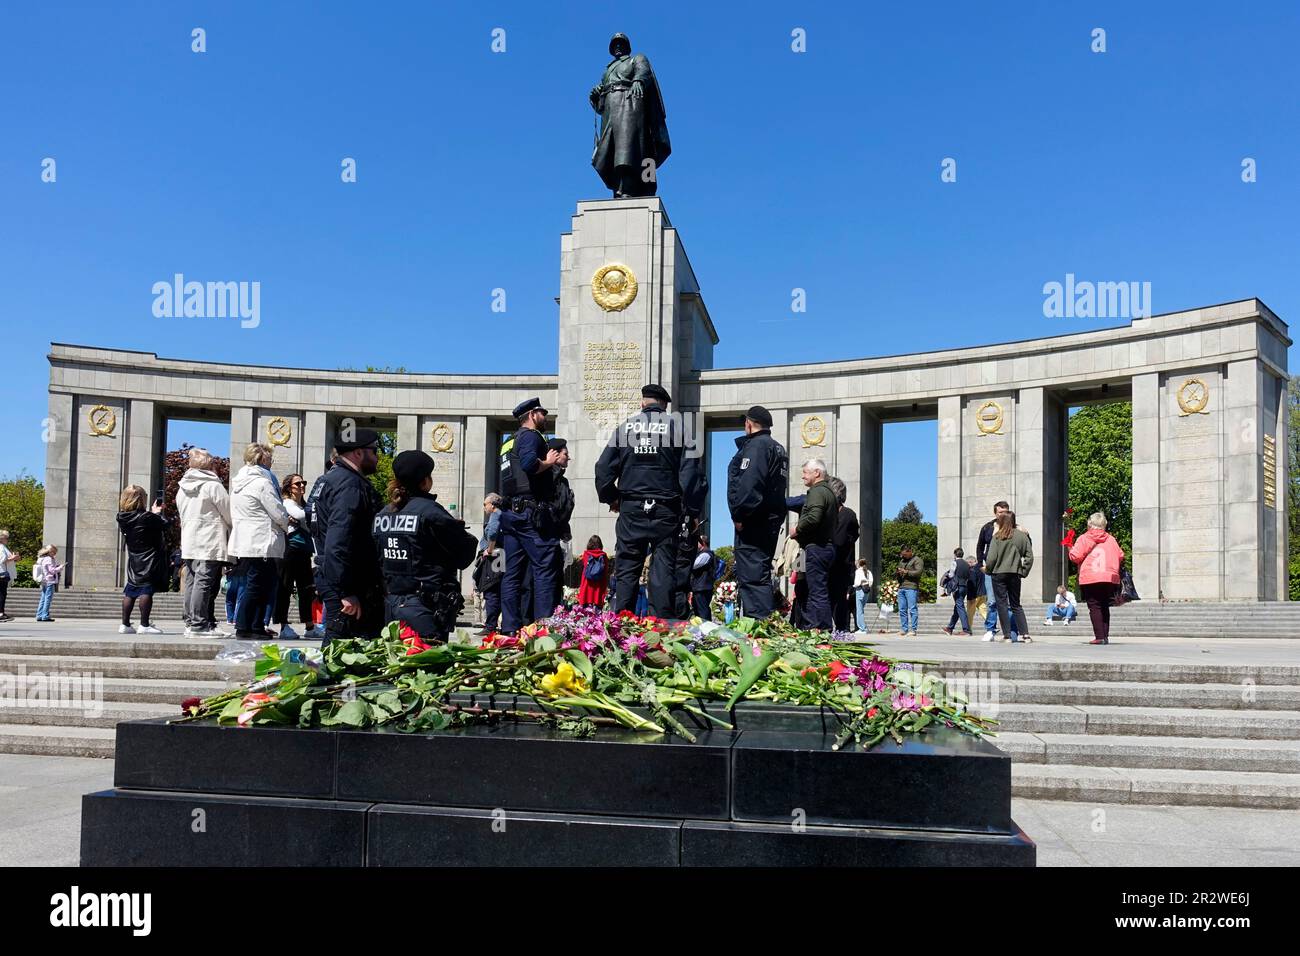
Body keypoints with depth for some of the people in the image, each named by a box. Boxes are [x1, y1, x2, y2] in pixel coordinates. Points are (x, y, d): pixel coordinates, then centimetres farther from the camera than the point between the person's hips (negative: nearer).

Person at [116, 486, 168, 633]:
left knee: (130, 591, 11)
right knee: (146, 591, -6)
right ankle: (144, 625, -8)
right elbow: (164, 526, -7)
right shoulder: (147, 517, -16)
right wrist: (158, 513, 7)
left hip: (133, 560, 7)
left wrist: (153, 513, 19)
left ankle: (125, 624, 14)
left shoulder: (123, 519, 4)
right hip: (149, 560, -7)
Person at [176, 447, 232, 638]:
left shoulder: (182, 487, 15)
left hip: (188, 542, 8)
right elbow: (229, 513, -6)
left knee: (193, 582, 11)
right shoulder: (213, 485, -10)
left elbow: (182, 514, 21)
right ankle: (199, 625, -11)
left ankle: (190, 622, 13)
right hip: (211, 543, -8)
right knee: (205, 582, -9)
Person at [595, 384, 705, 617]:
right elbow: (691, 472, -4)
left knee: (627, 567, 6)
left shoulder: (624, 428, 7)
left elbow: (603, 468, 7)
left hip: (630, 509, 1)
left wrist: (610, 499, 19)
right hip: (665, 510, -1)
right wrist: (693, 511, 0)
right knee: (664, 568, 1)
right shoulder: (677, 427, 2)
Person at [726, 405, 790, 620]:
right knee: (761, 573, 16)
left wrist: (739, 515, -18)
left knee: (751, 576, -13)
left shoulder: (755, 445, -10)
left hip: (754, 520, -10)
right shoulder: (778, 448, 20)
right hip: (772, 519, 10)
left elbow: (748, 482, -21)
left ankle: (759, 621, -18)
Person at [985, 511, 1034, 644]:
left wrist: (988, 569, 6)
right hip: (1015, 574, 3)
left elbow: (991, 558, -10)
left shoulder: (997, 537, -8)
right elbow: (1030, 557, 1)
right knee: (1016, 605, 13)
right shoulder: (1022, 536, 2)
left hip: (999, 574, -3)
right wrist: (1023, 571, 9)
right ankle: (1025, 633, 5)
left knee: (1001, 604, 2)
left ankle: (1007, 635, -2)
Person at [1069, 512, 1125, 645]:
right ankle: (1106, 636, 9)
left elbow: (1075, 557, -5)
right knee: (1105, 608, 12)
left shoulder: (1083, 538, 0)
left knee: (1094, 608, -1)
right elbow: (1120, 556, 10)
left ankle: (1099, 637, -8)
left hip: (1090, 579, -3)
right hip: (1110, 578, 4)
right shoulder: (1111, 539, 10)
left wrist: (1070, 550, 15)